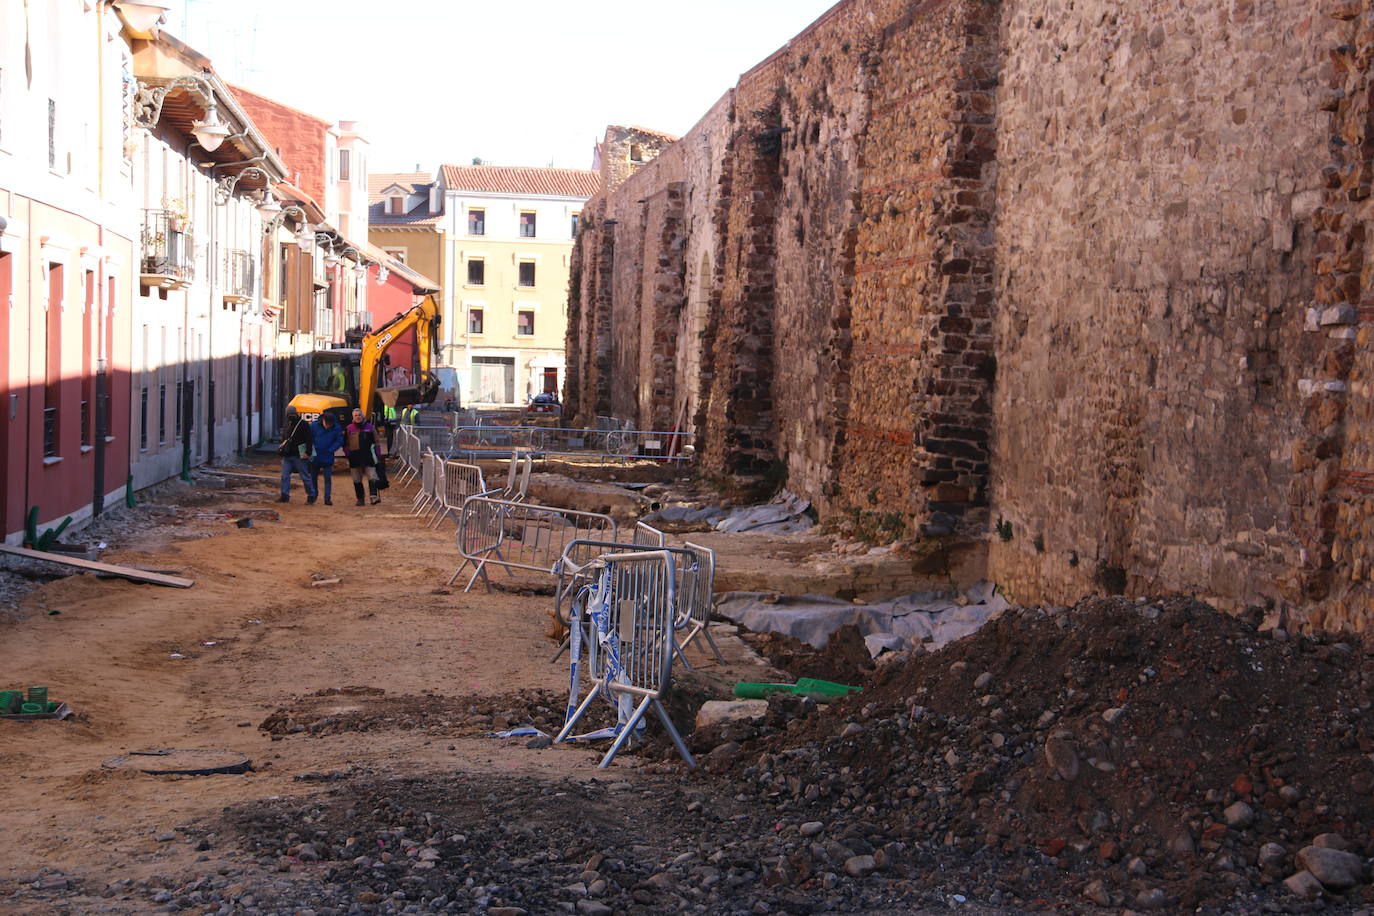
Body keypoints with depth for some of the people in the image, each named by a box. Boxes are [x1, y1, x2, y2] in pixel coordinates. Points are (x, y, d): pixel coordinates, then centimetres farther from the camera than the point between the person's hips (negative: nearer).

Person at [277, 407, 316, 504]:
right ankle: (285, 495, 8)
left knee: (305, 476, 0)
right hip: (287, 456, 6)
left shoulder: (303, 424, -5)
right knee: (285, 476, 3)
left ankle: (311, 497, 6)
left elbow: (309, 440, -9)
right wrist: (281, 450, 18)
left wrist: (308, 452, -16)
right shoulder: (286, 425, 15)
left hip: (299, 456, -6)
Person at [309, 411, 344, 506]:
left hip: (328, 458, -1)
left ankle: (328, 498, -2)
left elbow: (340, 441, -3)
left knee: (328, 478, -4)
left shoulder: (337, 428, -6)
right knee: (313, 478, 11)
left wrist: (330, 450, -12)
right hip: (315, 457, 1)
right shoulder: (314, 426, -6)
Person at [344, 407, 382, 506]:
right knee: (357, 480, 6)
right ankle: (360, 499, 15)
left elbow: (376, 442, 10)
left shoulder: (369, 427, 6)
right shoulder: (349, 429, 8)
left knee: (372, 477, -11)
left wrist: (377, 455, 4)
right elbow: (345, 444, 12)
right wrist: (348, 454, -1)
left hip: (368, 457, -2)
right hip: (355, 458, 2)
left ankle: (374, 496, -15)